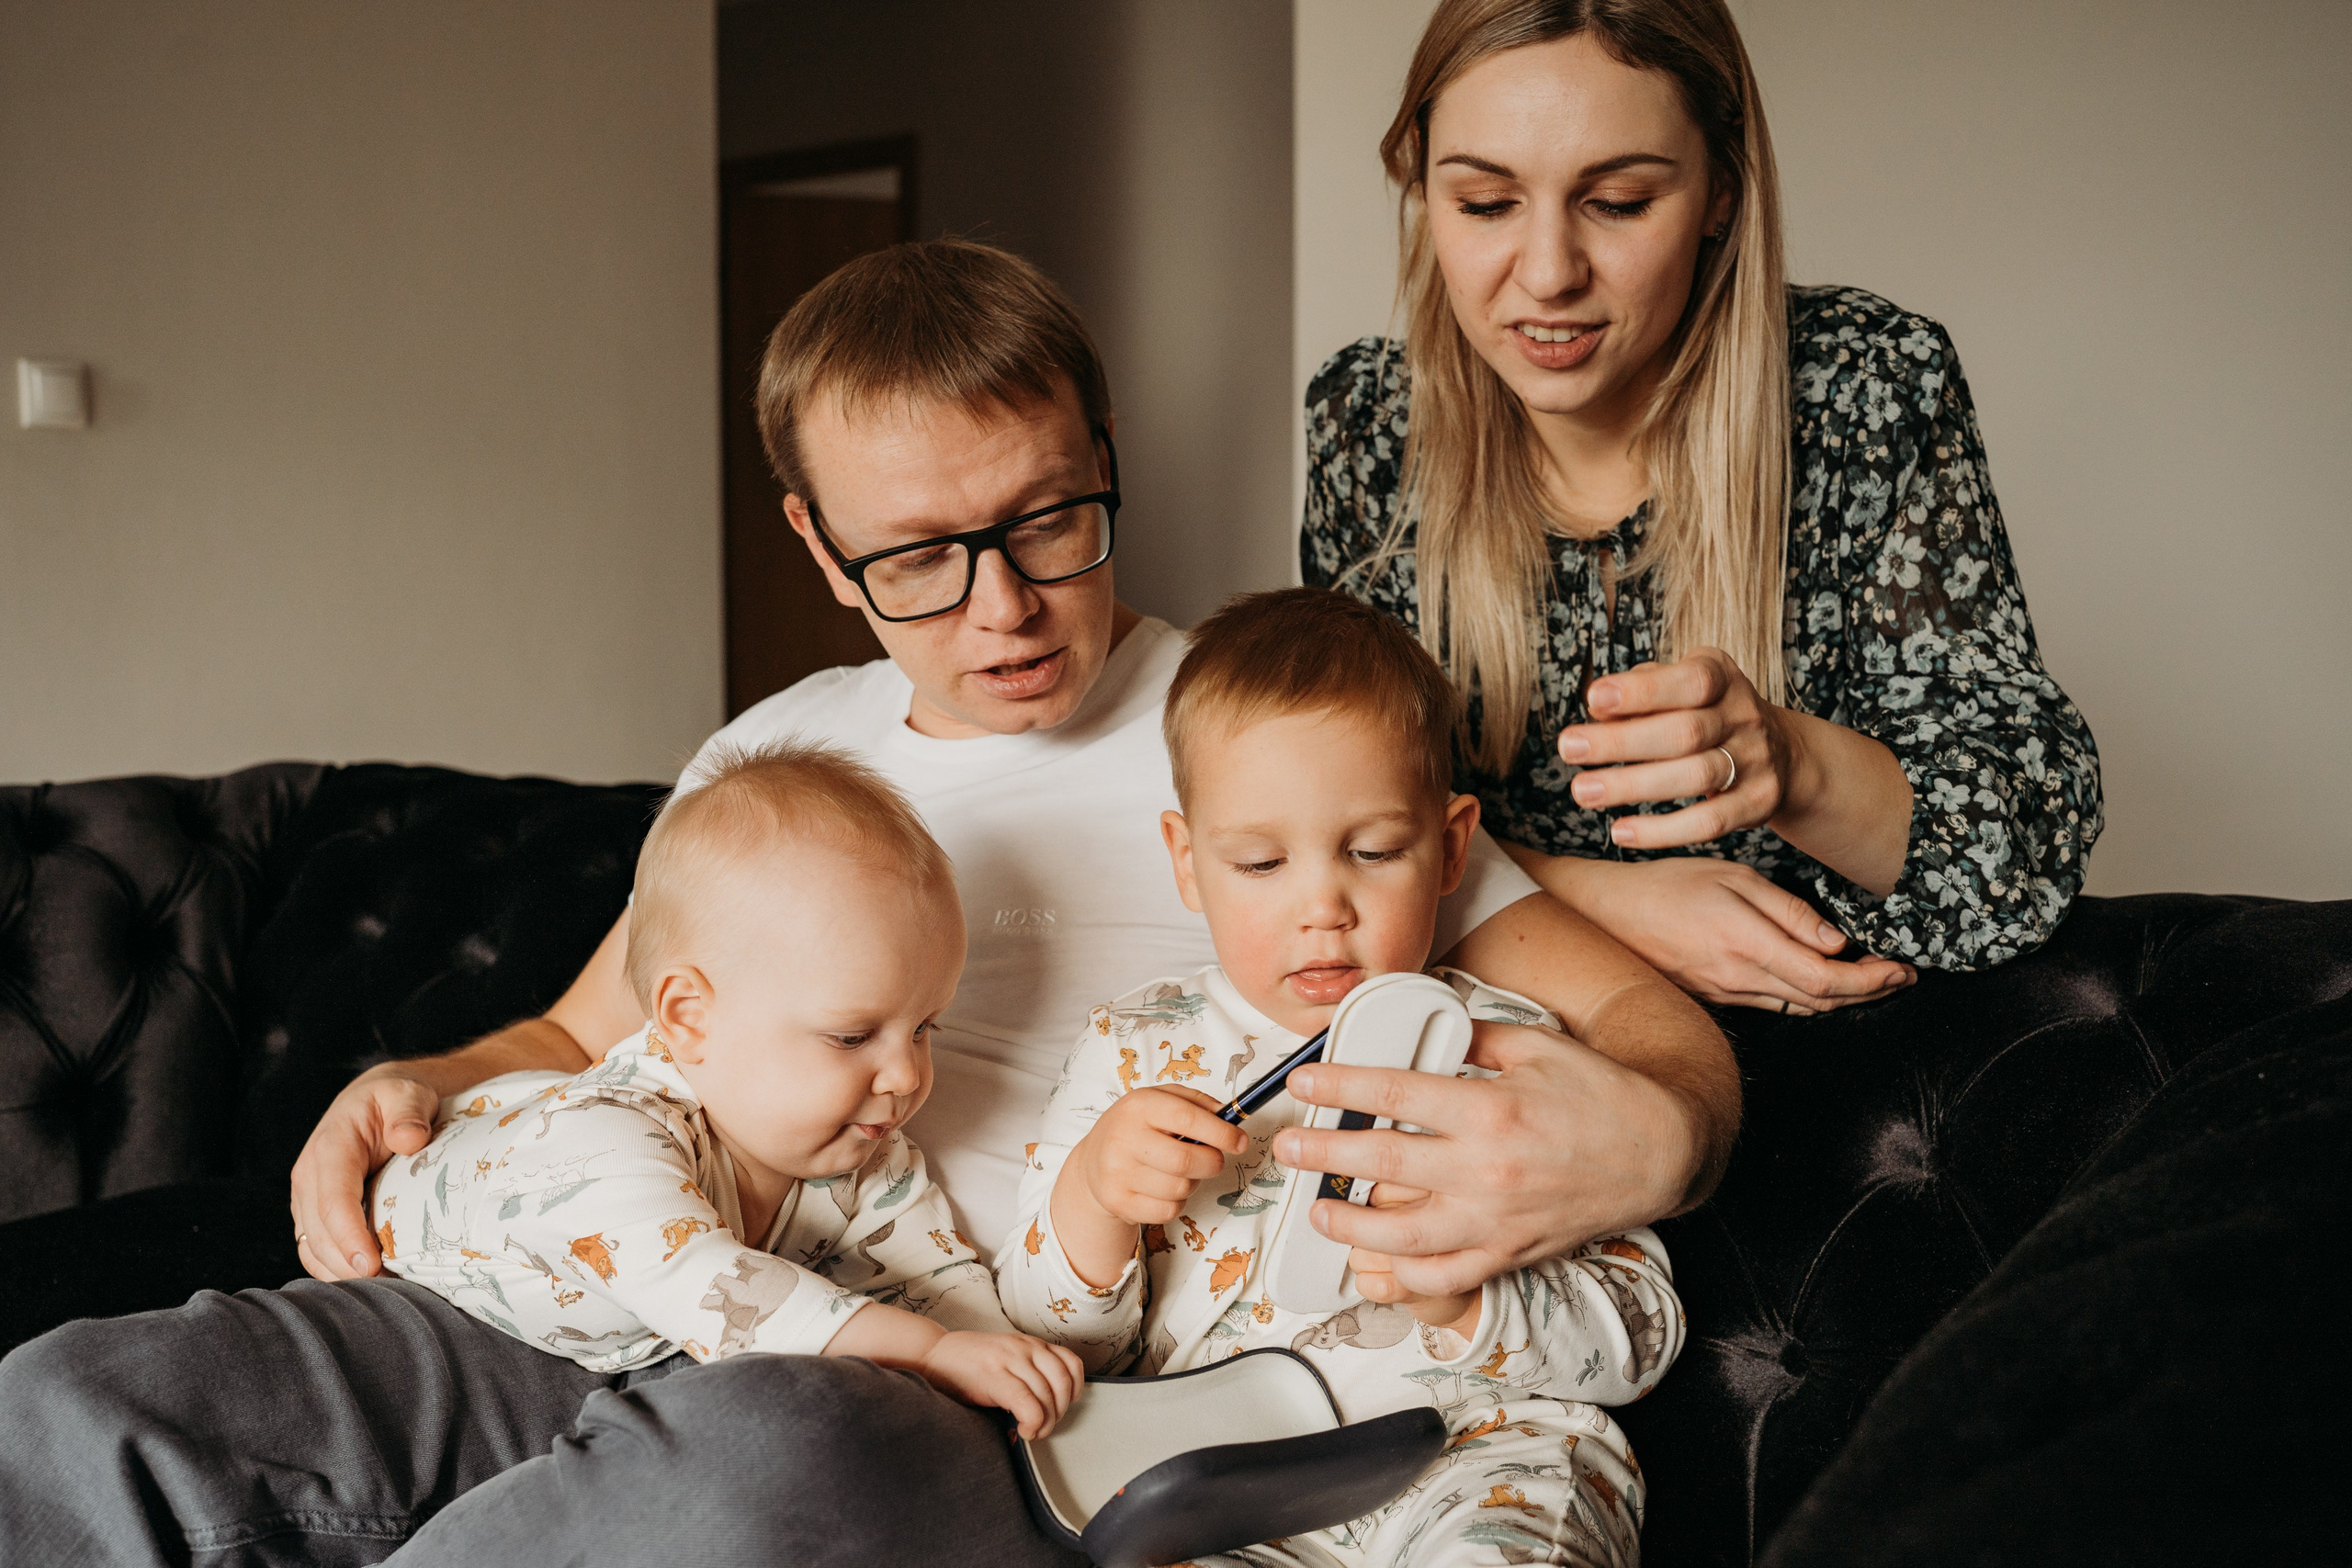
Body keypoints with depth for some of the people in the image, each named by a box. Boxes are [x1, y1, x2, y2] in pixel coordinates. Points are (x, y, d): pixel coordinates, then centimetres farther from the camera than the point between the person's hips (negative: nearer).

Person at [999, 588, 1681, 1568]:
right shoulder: (1134, 1055, 11)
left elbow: (1642, 1338, 4)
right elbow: (1052, 1346, 11)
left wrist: (1464, 1297, -15)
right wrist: (1087, 1194, -10)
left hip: (1484, 1454, -1)